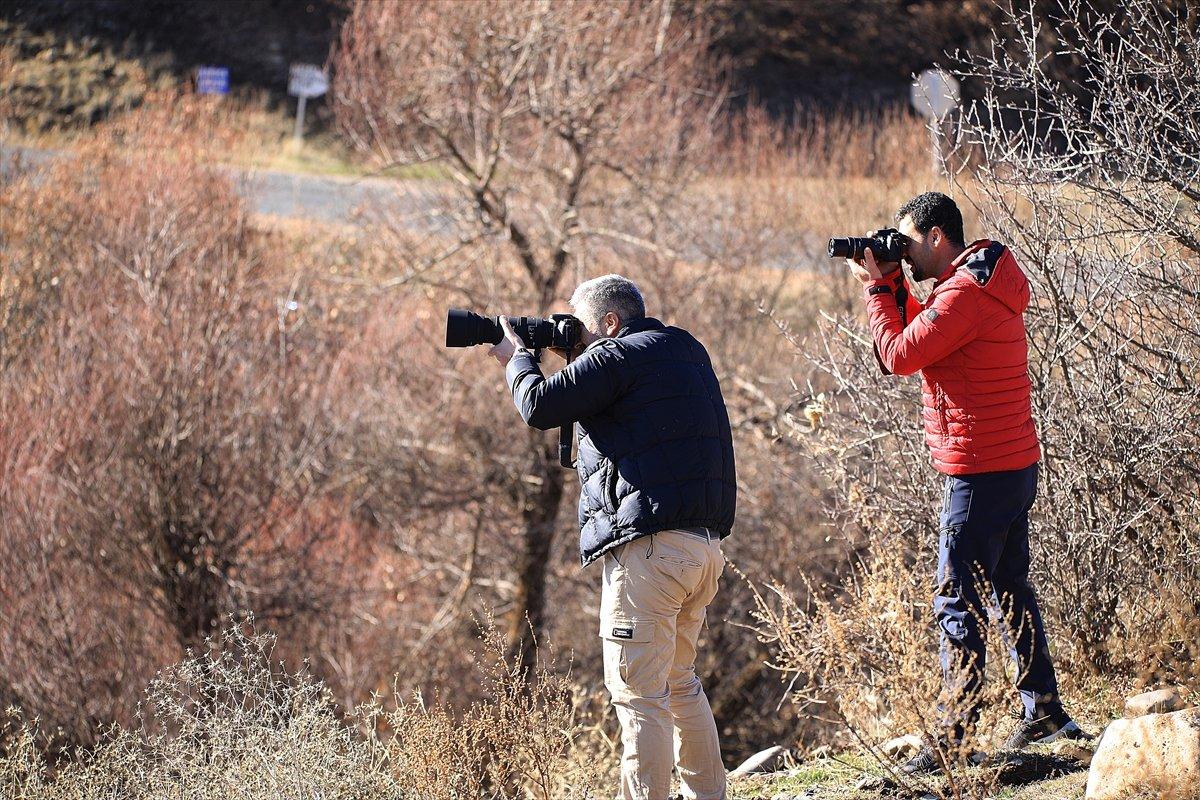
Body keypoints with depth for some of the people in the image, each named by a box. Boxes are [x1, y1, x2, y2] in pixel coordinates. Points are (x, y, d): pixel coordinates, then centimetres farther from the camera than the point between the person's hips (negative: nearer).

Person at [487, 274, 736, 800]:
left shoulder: (619, 357, -8)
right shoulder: (686, 351, 20)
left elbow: (540, 407, -11)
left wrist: (517, 359, 9)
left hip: (650, 546, -9)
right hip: (703, 544, 9)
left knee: (638, 691, -8)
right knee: (678, 682, 20)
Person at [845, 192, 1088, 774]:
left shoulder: (965, 294, -19)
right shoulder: (983, 284, 13)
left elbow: (899, 356, -19)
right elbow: (922, 336, 20)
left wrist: (876, 289, -7)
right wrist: (890, 285, 9)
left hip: (980, 474, -10)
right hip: (1015, 464, 10)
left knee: (958, 604, -8)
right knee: (1011, 590, 19)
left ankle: (952, 738, -8)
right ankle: (1044, 712, 25)